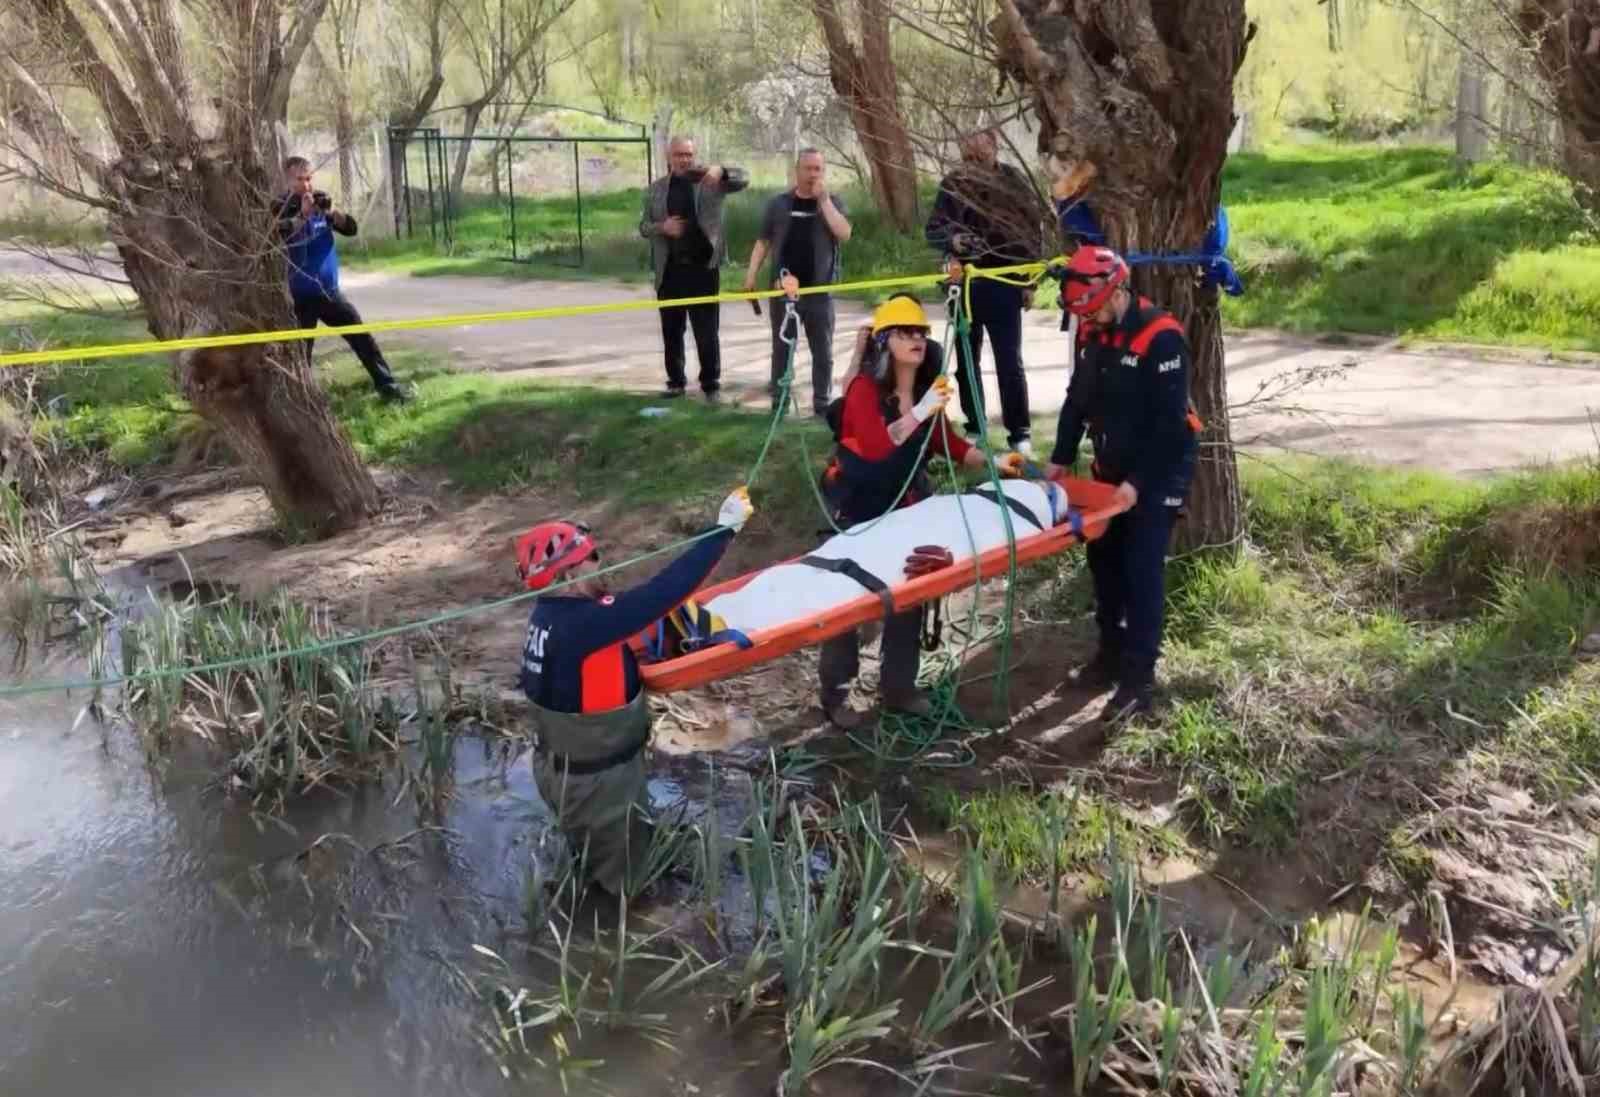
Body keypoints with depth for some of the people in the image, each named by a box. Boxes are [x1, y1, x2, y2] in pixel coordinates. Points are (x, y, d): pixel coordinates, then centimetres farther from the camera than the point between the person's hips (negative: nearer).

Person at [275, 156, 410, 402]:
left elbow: (350, 229, -5)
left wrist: (332, 211, -23)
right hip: (299, 297, -4)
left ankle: (386, 385, 15)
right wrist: (303, 214, -35)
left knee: (362, 337, 6)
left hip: (330, 291, 4)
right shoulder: (281, 209, -7)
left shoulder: (321, 201, 3)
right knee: (300, 353, 0)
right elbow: (280, 237, -24)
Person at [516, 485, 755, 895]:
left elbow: (636, 603, 0)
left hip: (566, 768, 9)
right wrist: (724, 529, -32)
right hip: (597, 782, -9)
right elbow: (662, 593, -37)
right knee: (624, 886, 15)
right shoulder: (582, 625, -34)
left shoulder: (552, 612, -5)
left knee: (596, 874, 32)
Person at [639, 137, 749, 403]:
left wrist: (721, 171, -32)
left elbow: (743, 179, -11)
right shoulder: (656, 189, 8)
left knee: (707, 332, 0)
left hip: (703, 267, -3)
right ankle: (676, 381, 22)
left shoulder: (709, 181, 0)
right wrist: (662, 227, -13)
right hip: (669, 270, 3)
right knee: (672, 331, 10)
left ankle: (711, 384, 9)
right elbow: (644, 226, 10)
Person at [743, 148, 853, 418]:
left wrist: (823, 199, -14)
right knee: (781, 349, 7)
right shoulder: (779, 203, 6)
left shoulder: (833, 202, 5)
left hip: (820, 290, -1)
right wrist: (751, 276, 1)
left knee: (823, 352, 4)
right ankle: (778, 404, 16)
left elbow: (844, 234, -13)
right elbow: (763, 242, 9)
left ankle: (823, 405, 12)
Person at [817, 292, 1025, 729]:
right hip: (858, 509, -7)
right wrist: (920, 412, -40)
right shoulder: (865, 389, -20)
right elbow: (875, 446, -35)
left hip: (907, 505, 7)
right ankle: (835, 695, 10)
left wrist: (993, 460, -4)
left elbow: (949, 445, 9)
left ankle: (898, 687, 28)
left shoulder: (929, 388, 1)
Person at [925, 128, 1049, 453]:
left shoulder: (1014, 183, -5)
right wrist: (951, 240, -20)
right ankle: (975, 427, 22)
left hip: (1003, 284, -3)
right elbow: (932, 229, 2)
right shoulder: (952, 184, -1)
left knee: (1009, 362, -1)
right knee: (966, 358, 10)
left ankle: (1020, 433, 5)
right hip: (963, 284, 3)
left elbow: (1033, 232, -1)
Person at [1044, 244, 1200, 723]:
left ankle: (1139, 677, -4)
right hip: (1112, 464, 7)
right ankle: (1111, 652, 26)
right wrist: (1061, 458, 4)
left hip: (1159, 468, -7)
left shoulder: (1160, 336, -23)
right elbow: (1078, 397, 10)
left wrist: (1138, 481, -25)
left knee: (1142, 568, -9)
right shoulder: (1091, 332, 0)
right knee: (1103, 557, 11)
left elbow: (1169, 419, -23)